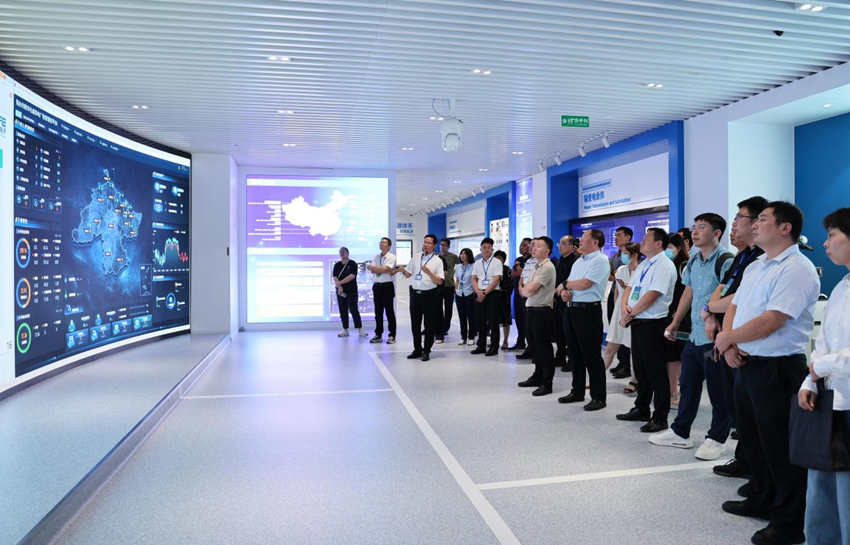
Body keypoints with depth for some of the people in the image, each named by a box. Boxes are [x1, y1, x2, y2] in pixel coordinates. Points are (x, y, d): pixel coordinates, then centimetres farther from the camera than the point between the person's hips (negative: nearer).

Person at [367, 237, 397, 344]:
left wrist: (372, 267, -8)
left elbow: (385, 269, -19)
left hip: (387, 286, -5)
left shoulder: (392, 257, -6)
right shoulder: (376, 257, 11)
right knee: (378, 311, 10)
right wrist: (383, 270, -15)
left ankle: (392, 335, 7)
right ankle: (378, 334, 18)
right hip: (377, 286, 6)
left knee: (389, 311, 0)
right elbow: (372, 271, -2)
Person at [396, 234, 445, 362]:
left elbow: (439, 281, -10)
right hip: (415, 293, 4)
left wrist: (428, 272, -22)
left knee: (429, 324, 4)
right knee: (415, 323, 11)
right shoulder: (415, 257, 9)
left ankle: (426, 351, 15)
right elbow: (408, 275, 12)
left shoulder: (437, 261, -4)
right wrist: (403, 270, -9)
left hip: (429, 295, -4)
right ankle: (417, 350, 23)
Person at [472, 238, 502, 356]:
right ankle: (481, 346, 18)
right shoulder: (477, 263, 11)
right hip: (479, 294, 5)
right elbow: (474, 279, 8)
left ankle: (494, 347, 7)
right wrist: (478, 292, -9)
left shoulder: (497, 262, -4)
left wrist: (485, 293, -13)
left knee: (493, 322, 0)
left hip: (492, 294, -4)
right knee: (480, 321, 9)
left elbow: (496, 280, -10)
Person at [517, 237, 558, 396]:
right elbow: (525, 290, 16)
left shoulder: (547, 267, -14)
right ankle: (537, 377, 29)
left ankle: (546, 383, 6)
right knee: (535, 345, 16)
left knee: (544, 347, -2)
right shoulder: (534, 266, 15)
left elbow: (529, 290, -19)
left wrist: (525, 289, 1)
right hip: (531, 309, 9)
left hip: (542, 311, -9)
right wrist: (527, 290, -5)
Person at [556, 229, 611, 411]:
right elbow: (567, 284, 17)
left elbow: (584, 284, -19)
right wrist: (564, 291, -7)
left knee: (591, 355, -3)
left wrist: (564, 284, -3)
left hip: (588, 311, -9)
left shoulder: (600, 260, -11)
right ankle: (577, 391, 25)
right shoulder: (579, 261, 18)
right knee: (575, 353, 14)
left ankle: (599, 397, 6)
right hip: (571, 309, 9)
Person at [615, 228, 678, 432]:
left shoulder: (664, 266, -13)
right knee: (640, 369, 16)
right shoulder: (643, 265, 16)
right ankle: (641, 409, 28)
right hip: (637, 322, 9)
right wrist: (625, 307, -4)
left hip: (653, 323, -9)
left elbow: (651, 295, -20)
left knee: (655, 371, -2)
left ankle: (660, 418, 7)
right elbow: (629, 287, 16)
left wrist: (630, 314, -12)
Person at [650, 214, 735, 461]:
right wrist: (675, 323, 23)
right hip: (694, 335, 9)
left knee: (718, 390, 5)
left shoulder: (726, 261, -15)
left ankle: (717, 439, 20)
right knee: (688, 385, 18)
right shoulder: (693, 261, 11)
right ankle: (680, 432, 30)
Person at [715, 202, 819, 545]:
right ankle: (761, 500, 37)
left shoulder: (796, 269, -16)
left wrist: (727, 338, -11)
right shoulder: (755, 267, 14)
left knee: (779, 446, 2)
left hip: (778, 368, -9)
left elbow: (771, 321, -23)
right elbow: (734, 307, 13)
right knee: (753, 438, 20)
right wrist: (730, 346, -4)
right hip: (747, 364, 9)